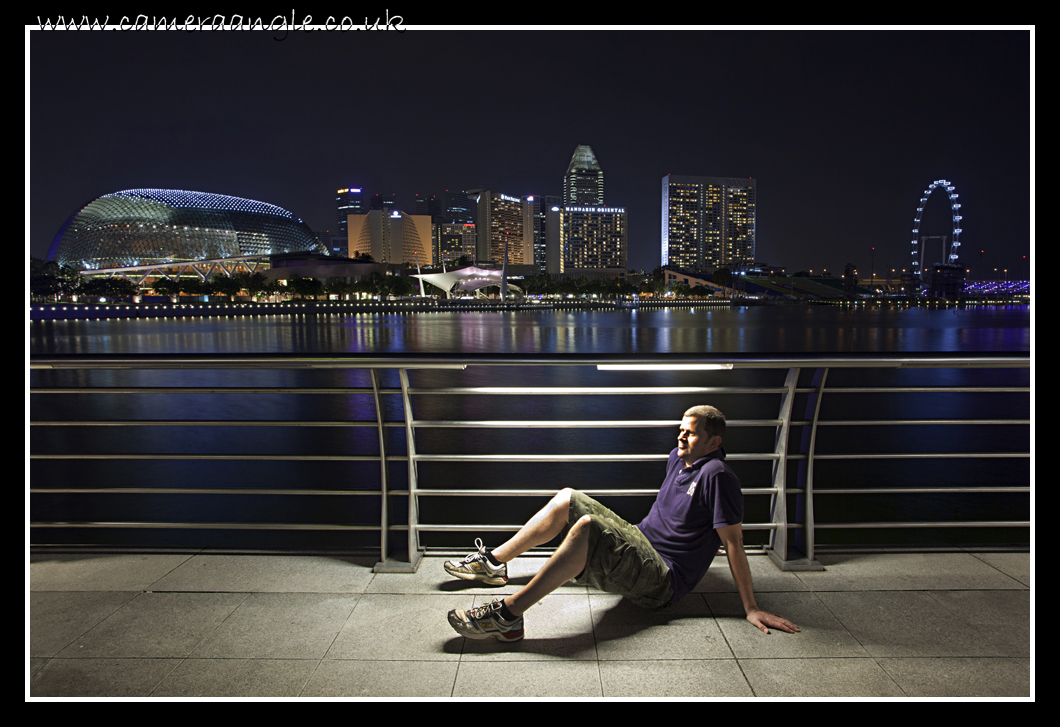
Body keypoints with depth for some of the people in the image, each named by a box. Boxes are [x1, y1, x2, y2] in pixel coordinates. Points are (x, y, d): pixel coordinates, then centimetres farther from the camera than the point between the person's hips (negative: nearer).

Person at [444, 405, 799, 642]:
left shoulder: (717, 474, -15)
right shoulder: (678, 457, 11)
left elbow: (734, 542, -19)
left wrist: (751, 608, -20)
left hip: (661, 582, -10)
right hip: (639, 540, 10)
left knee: (586, 527, -34)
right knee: (567, 499, 7)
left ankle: (508, 615, -33)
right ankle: (494, 562, 12)